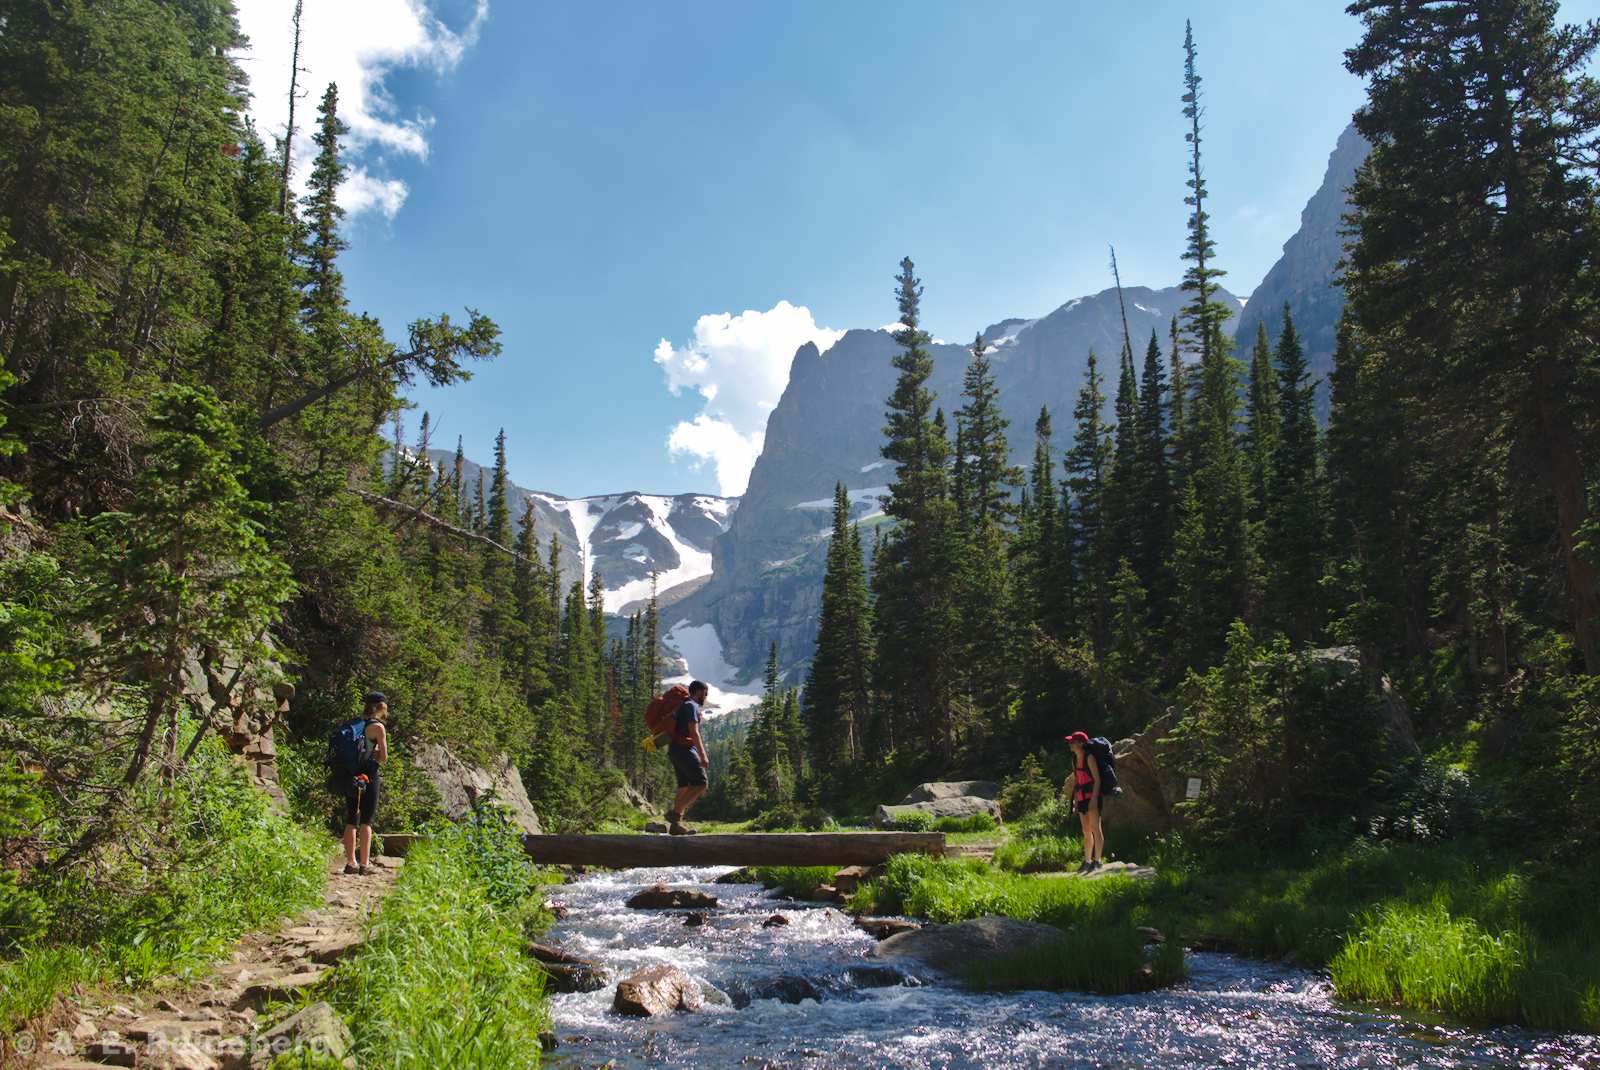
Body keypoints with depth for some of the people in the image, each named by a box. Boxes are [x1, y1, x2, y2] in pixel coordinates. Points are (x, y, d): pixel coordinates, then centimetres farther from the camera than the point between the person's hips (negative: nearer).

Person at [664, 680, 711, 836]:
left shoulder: (684, 706, 23)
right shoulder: (691, 706, -8)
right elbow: (694, 732, -18)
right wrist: (703, 756, -20)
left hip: (676, 750, 10)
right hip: (684, 749, -10)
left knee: (685, 786, 7)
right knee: (701, 783, -11)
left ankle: (676, 824, 3)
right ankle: (674, 813, -15)